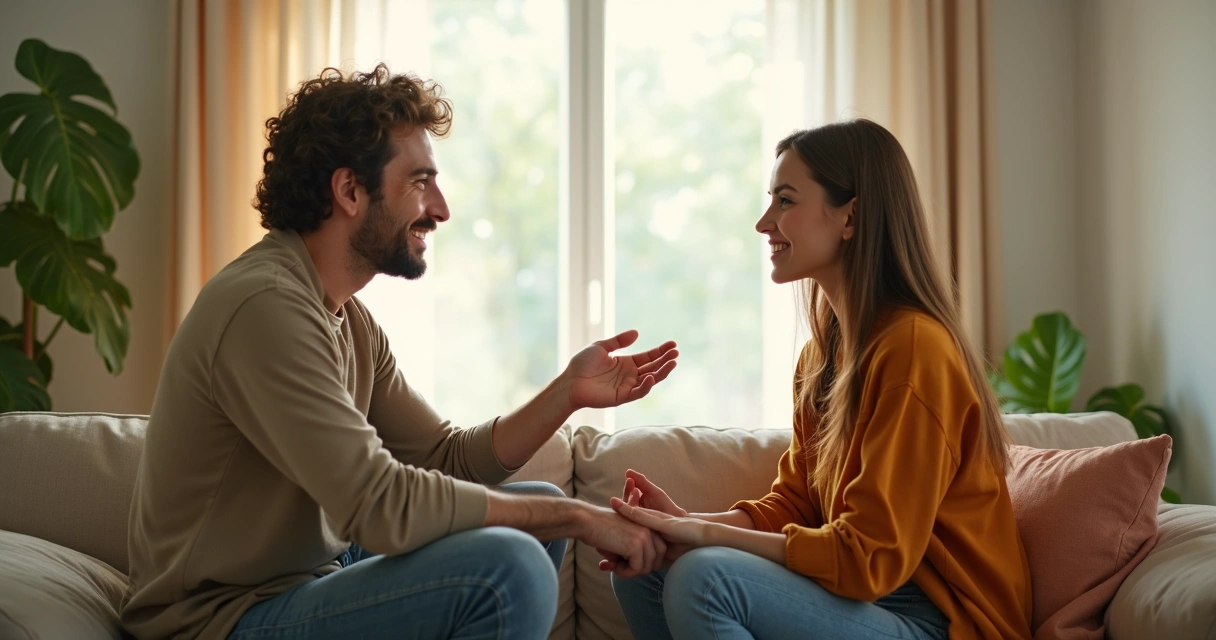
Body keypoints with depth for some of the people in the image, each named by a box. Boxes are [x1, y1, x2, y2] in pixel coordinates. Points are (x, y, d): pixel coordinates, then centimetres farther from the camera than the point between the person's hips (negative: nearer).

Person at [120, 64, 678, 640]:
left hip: (309, 578, 10)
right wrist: (574, 516, -21)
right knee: (508, 566, -26)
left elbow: (451, 460, 10)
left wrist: (568, 393, -4)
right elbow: (380, 507, -28)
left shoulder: (349, 318, 10)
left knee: (539, 514, 10)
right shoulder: (265, 306, -22)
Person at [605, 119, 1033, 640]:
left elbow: (870, 557, -21)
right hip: (861, 592, 9)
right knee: (641, 570, 0)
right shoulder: (822, 349, 9)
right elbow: (791, 503, 10)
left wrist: (705, 534, -18)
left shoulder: (912, 347, -19)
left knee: (704, 576, -27)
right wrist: (686, 522, -9)